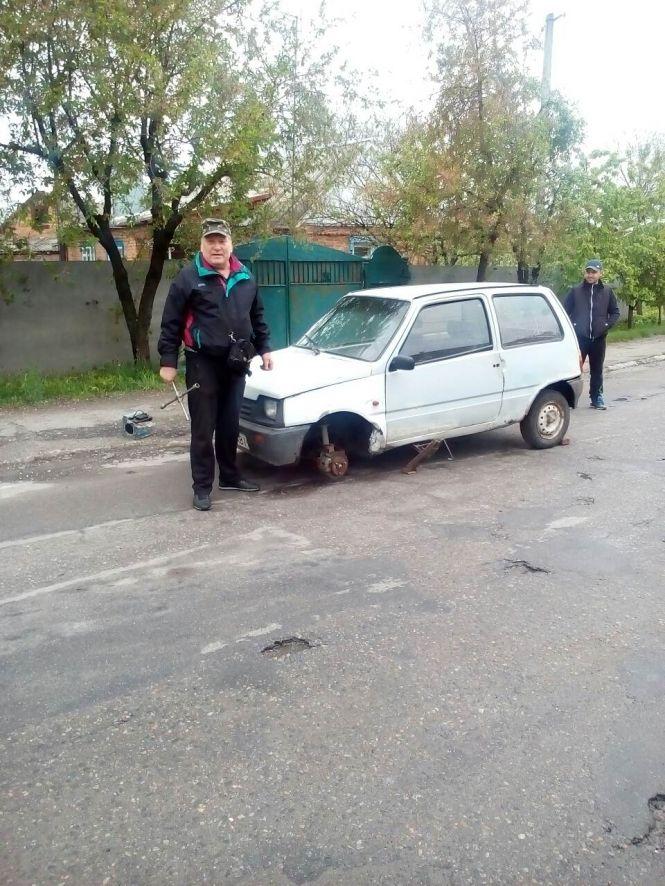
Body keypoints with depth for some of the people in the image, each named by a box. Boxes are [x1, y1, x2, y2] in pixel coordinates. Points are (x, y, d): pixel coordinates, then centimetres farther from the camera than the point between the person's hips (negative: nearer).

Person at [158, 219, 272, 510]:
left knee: (230, 426, 14)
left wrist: (264, 348, 16)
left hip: (235, 363, 5)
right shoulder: (189, 277, -7)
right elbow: (171, 323, -7)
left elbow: (257, 317, 20)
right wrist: (168, 361, -11)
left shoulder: (245, 278, 9)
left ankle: (230, 477, 28)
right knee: (203, 429, -1)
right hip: (203, 363, -5)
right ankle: (202, 488, 7)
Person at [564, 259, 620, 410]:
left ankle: (597, 397, 20)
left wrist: (607, 325, -5)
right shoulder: (576, 291, 1)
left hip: (599, 338, 2)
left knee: (597, 369, 10)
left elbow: (615, 312, 11)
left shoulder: (607, 292, 4)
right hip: (579, 337, -2)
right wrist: (572, 327, -5)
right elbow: (565, 311, 5)